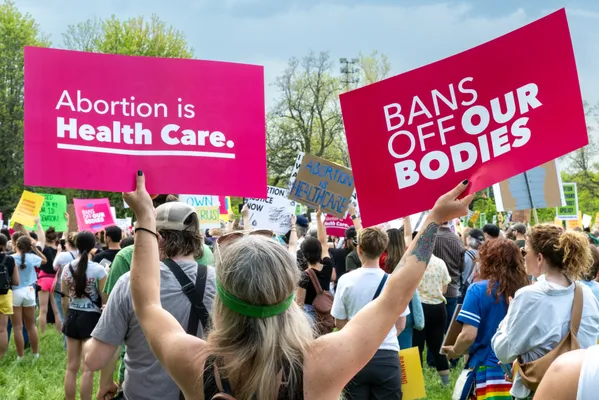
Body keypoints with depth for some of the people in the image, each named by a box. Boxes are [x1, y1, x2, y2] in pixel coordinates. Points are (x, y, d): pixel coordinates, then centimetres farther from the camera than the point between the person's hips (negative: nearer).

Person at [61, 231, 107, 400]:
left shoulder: (67, 268, 0)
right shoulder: (98, 269, -13)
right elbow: (105, 299, -8)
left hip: (73, 316, 5)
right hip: (91, 317, -4)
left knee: (71, 367, 12)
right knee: (88, 368, 2)